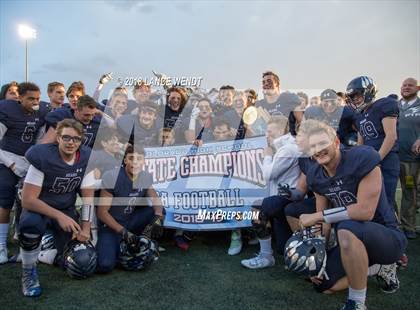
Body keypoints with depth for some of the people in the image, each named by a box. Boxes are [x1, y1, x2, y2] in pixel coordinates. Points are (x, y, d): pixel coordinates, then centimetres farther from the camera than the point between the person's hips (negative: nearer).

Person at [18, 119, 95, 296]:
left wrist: (85, 229, -12)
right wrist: (59, 216, -30)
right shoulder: (42, 157, -23)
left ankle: (54, 238, 29)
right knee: (30, 223, -39)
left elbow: (88, 196, -4)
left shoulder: (85, 158, -10)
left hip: (67, 210, 3)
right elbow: (27, 200, -22)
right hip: (39, 208, -3)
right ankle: (29, 271, -10)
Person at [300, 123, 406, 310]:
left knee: (347, 228, -39)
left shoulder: (362, 158, -22)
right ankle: (381, 267, 22)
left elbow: (365, 211, -28)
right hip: (354, 240, 7)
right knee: (323, 285, 5)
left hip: (388, 237, -7)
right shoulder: (316, 176, -2)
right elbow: (323, 221, 1)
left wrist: (318, 216, -24)